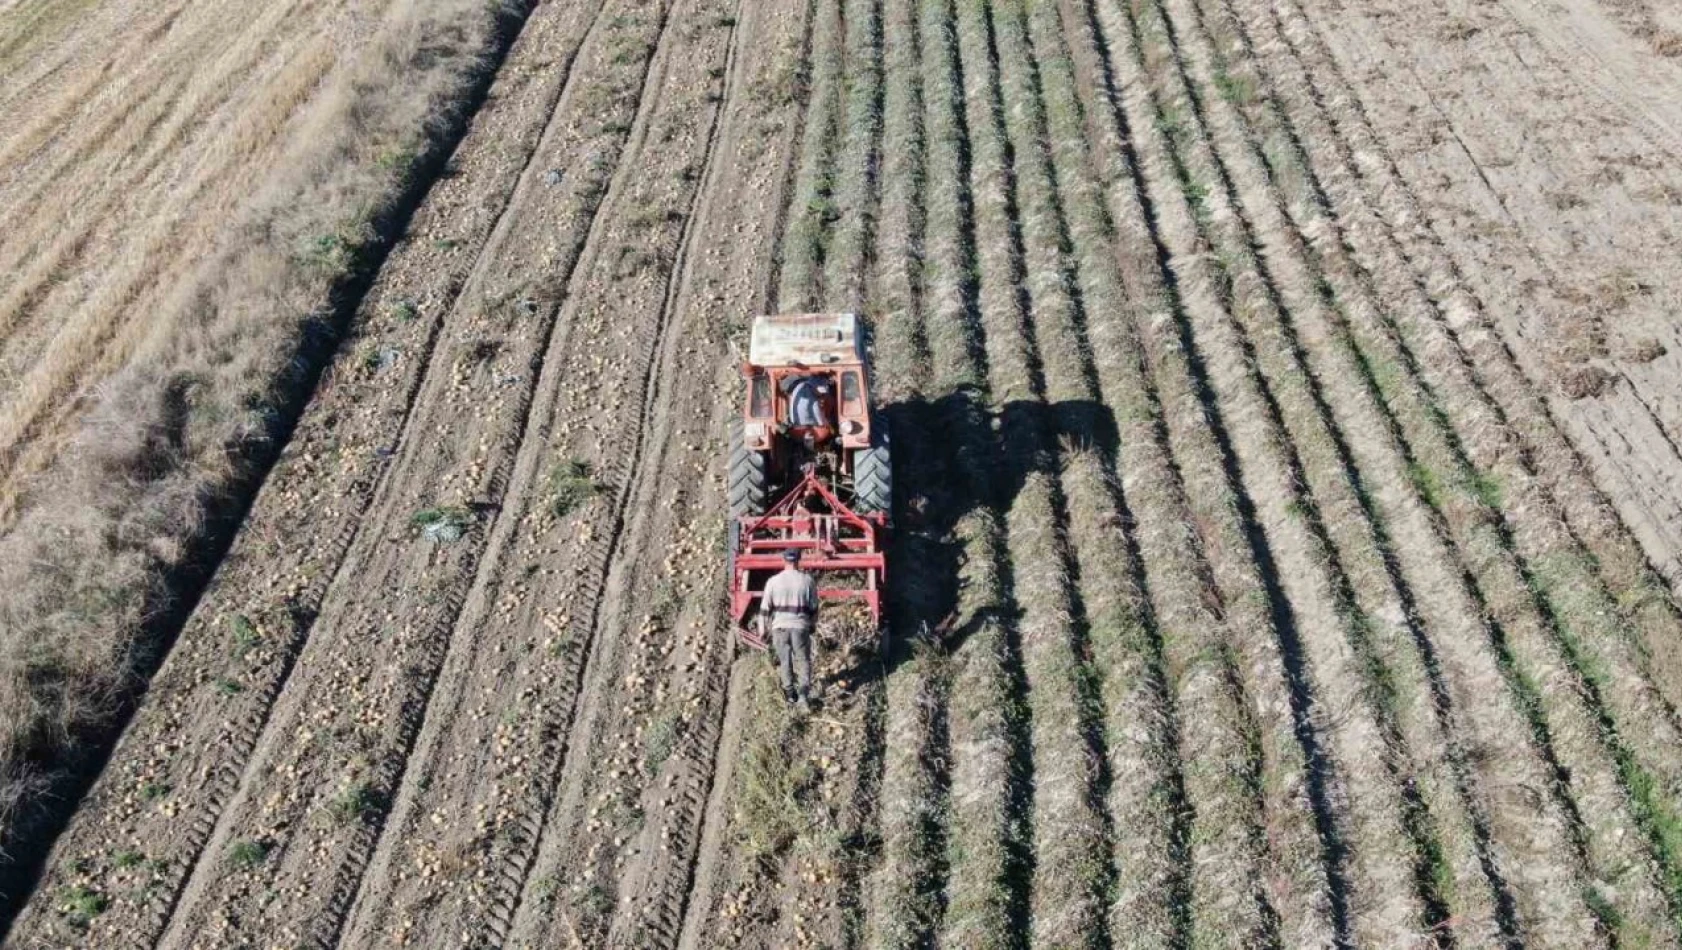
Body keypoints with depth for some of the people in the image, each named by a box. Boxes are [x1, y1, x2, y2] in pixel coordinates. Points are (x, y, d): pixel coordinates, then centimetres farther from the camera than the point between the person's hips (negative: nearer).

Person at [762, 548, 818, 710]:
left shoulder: (773, 581, -3)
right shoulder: (807, 580, -2)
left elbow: (765, 608, 0)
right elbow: (814, 606, 5)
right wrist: (812, 624, 19)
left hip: (779, 625, 1)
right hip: (800, 625, -1)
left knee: (784, 660, 15)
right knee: (803, 660, 7)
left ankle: (790, 693, 23)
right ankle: (804, 693, -8)